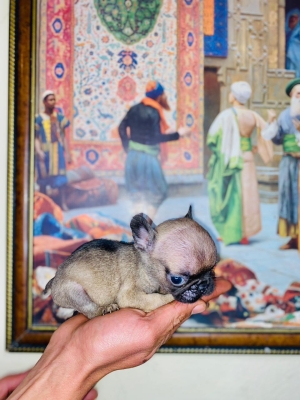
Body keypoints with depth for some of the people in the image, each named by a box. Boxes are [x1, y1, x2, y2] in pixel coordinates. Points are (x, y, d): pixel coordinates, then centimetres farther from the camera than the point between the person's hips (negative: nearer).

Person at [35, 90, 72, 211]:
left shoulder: (59, 117, 6)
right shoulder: (38, 118, -3)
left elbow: (63, 136, 8)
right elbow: (35, 137, -6)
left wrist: (67, 152, 5)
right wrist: (38, 151, -20)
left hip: (57, 150, 2)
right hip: (45, 151, -2)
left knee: (60, 176, -1)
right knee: (44, 178, 5)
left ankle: (63, 203, 1)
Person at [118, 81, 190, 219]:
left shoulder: (135, 109, 7)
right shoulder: (154, 113, -17)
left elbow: (122, 127, 12)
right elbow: (155, 138, -23)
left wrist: (127, 147, 20)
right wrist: (178, 134, -16)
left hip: (133, 156, 8)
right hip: (147, 158, -8)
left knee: (138, 194, 18)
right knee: (157, 192, 6)